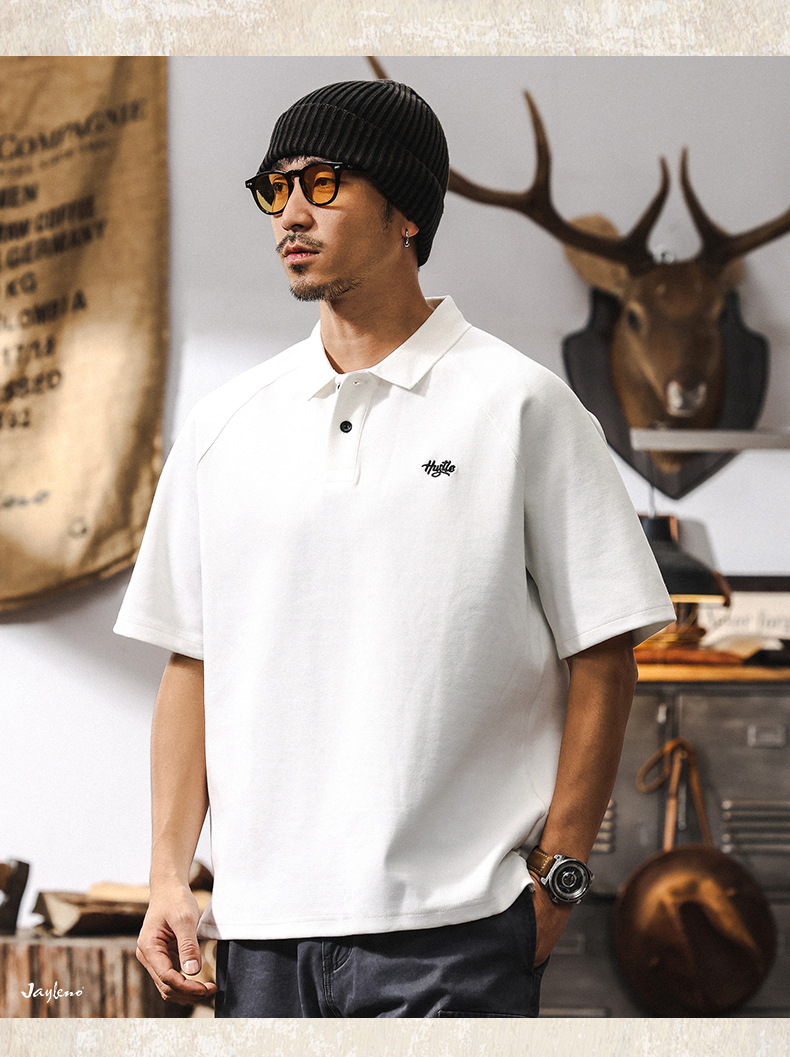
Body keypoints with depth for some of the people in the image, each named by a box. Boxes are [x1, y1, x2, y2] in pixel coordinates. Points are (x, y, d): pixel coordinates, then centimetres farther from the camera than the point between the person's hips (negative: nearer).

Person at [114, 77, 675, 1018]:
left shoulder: (519, 404, 0)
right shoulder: (223, 426, 12)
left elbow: (602, 658, -1)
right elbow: (191, 661, 15)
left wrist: (558, 878, -6)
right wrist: (169, 874, 7)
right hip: (258, 925, 4)